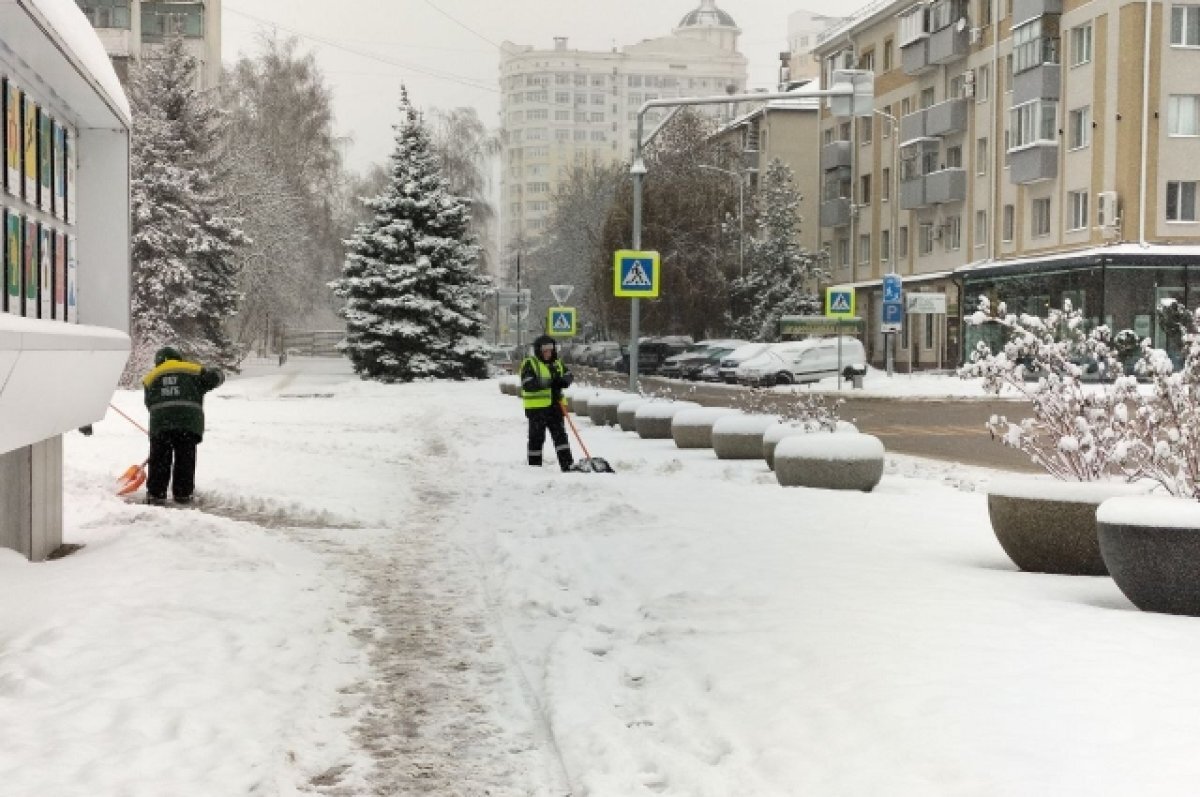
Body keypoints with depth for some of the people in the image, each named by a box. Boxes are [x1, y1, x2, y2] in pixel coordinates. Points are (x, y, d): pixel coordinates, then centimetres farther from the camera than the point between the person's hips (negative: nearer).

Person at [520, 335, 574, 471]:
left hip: (554, 406, 6)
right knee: (536, 438, 2)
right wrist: (548, 382, -27)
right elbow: (527, 384, -18)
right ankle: (534, 467, 10)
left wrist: (563, 381, -11)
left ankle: (567, 464, 2)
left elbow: (569, 375, 15)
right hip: (537, 408, -5)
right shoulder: (529, 364, -6)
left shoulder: (557, 363, 14)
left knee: (560, 435, 3)